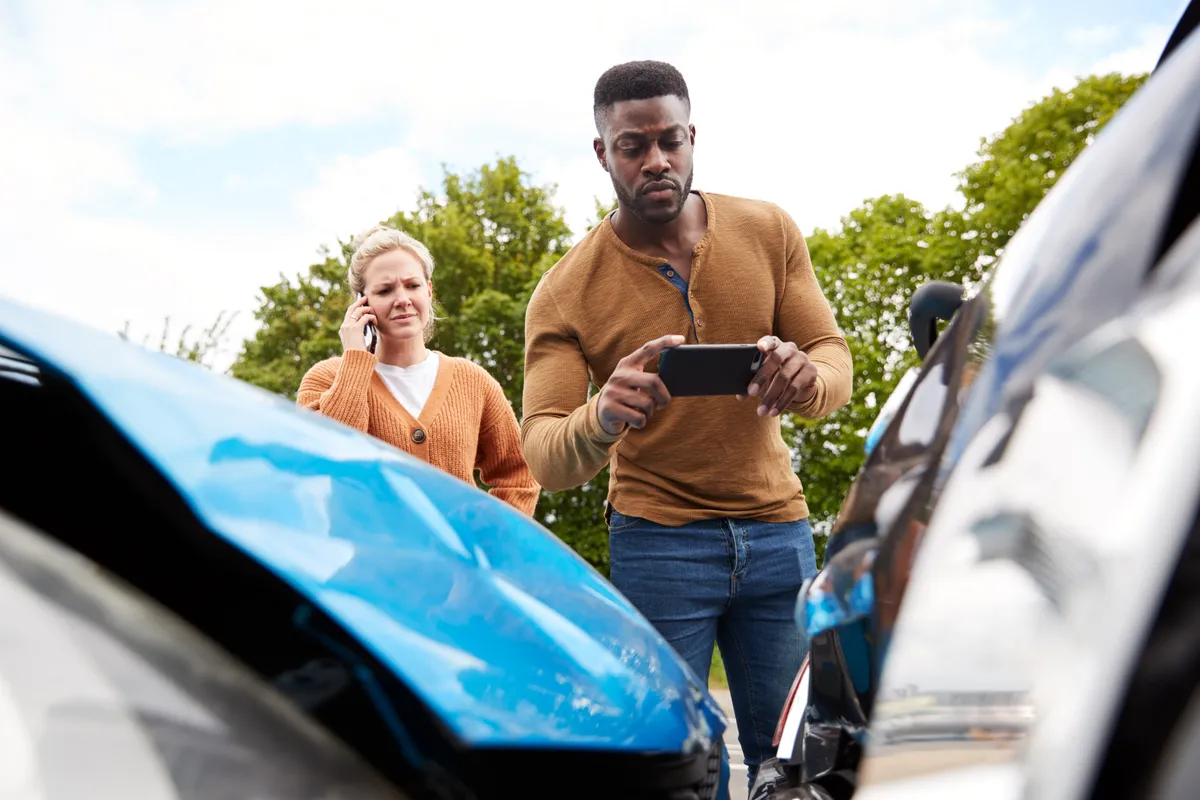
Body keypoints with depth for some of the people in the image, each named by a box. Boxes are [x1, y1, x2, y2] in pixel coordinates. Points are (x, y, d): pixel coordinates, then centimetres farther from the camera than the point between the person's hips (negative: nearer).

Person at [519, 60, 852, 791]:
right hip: (657, 543, -2)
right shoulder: (566, 292, -6)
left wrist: (806, 375, -25)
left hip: (779, 532, 2)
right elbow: (543, 457, -12)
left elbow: (837, 359, 1)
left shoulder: (770, 232, 2)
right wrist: (599, 420, -36)